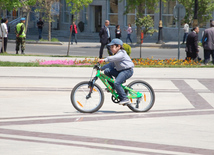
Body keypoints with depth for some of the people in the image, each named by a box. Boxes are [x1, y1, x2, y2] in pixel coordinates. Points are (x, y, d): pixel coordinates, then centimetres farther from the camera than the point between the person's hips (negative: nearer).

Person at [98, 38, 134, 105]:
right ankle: (112, 87, 6)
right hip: (120, 71, 10)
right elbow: (111, 64, 19)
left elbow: (114, 58, -33)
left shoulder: (122, 53, -14)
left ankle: (124, 99, -19)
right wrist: (101, 68, 10)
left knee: (116, 83, -25)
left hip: (127, 71, -10)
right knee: (107, 71, -3)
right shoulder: (116, 55, 18)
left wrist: (104, 59, -43)